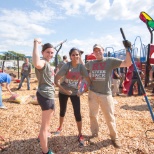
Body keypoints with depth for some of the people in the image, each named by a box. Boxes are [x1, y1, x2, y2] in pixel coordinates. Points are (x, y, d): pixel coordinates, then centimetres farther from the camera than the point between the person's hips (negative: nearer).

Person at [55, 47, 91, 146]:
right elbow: (56, 80, -18)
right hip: (63, 93, 0)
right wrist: (64, 90, -19)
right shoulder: (66, 66, -19)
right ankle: (60, 127, 43)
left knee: (77, 113, -4)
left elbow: (89, 80, -8)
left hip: (75, 93, 0)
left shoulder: (81, 67, -13)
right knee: (62, 111, 17)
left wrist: (83, 91, -13)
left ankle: (80, 135, 14)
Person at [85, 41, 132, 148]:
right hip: (92, 93, 3)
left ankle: (114, 137, 27)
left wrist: (128, 50, -19)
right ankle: (95, 134, 35)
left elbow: (127, 63, -10)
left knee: (110, 117, 6)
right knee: (93, 115, 14)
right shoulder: (90, 63, 6)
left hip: (106, 94, -3)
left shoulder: (111, 61, -4)